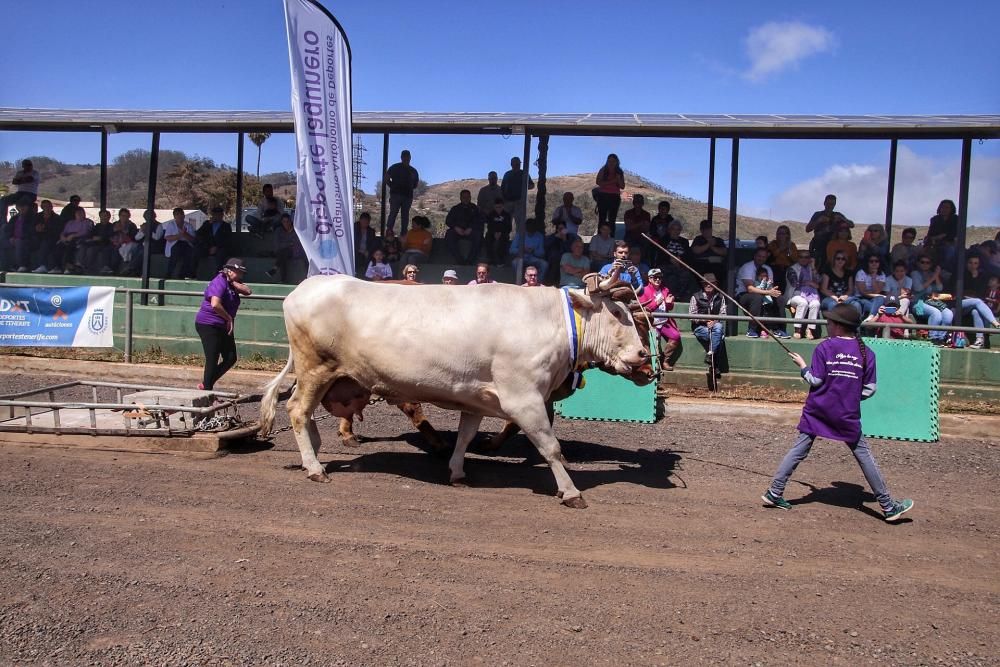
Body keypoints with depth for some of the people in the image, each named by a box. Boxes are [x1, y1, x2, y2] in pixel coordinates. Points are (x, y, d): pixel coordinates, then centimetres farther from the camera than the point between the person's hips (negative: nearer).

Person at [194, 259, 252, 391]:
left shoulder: (232, 283, 11)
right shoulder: (219, 282, -17)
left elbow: (247, 291, -2)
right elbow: (215, 304, -31)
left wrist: (234, 283, -12)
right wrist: (229, 318, -20)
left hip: (223, 327, 9)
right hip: (208, 325, -9)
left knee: (231, 358, 6)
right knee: (212, 360, -5)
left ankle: (206, 384, 17)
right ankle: (207, 390, 5)